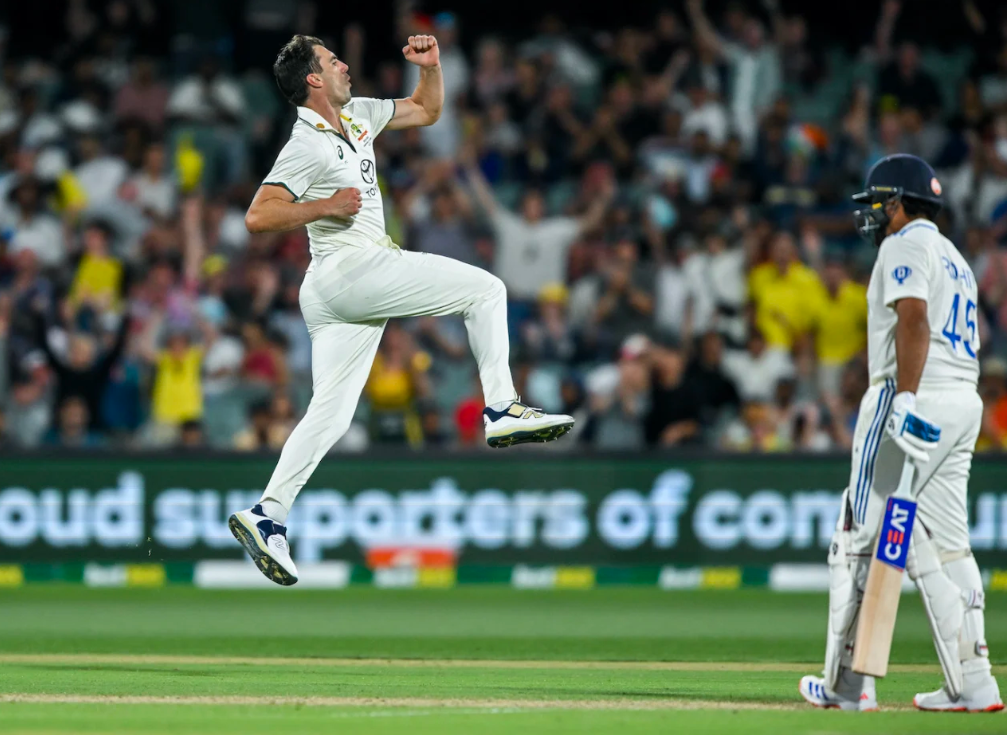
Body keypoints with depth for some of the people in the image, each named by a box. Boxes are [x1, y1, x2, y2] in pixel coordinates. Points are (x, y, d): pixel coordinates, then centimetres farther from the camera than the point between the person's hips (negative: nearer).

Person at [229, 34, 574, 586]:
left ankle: (267, 517, -2)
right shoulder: (306, 146, -11)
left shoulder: (356, 116, 16)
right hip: (353, 269, -9)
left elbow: (425, 110, 29)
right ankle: (501, 410, -6)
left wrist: (430, 66, 12)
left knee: (330, 415, 4)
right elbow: (258, 217, -20)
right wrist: (327, 206, -20)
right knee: (486, 289, -4)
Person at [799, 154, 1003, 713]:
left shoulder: (905, 246, -5)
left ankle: (846, 683, -6)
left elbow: (914, 320, -20)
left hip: (917, 396, -9)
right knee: (944, 545, 8)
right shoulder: (954, 258, 25)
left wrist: (906, 401, -28)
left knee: (859, 540, -5)